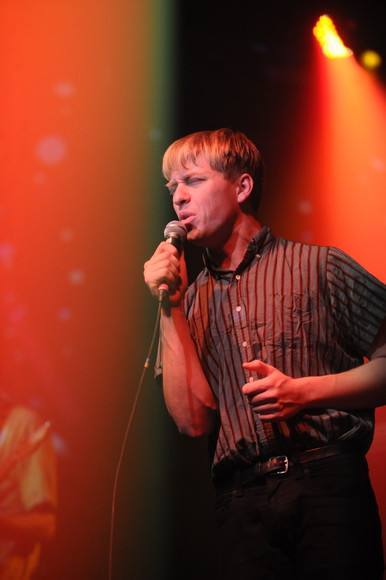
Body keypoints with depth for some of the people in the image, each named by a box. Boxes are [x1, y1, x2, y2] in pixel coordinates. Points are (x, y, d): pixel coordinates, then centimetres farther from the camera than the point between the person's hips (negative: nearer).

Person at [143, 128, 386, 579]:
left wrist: (303, 392, -10)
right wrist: (170, 307, 0)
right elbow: (194, 421, 1)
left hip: (327, 489, -2)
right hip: (242, 503, 2)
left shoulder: (318, 267, 4)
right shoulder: (192, 302, 13)